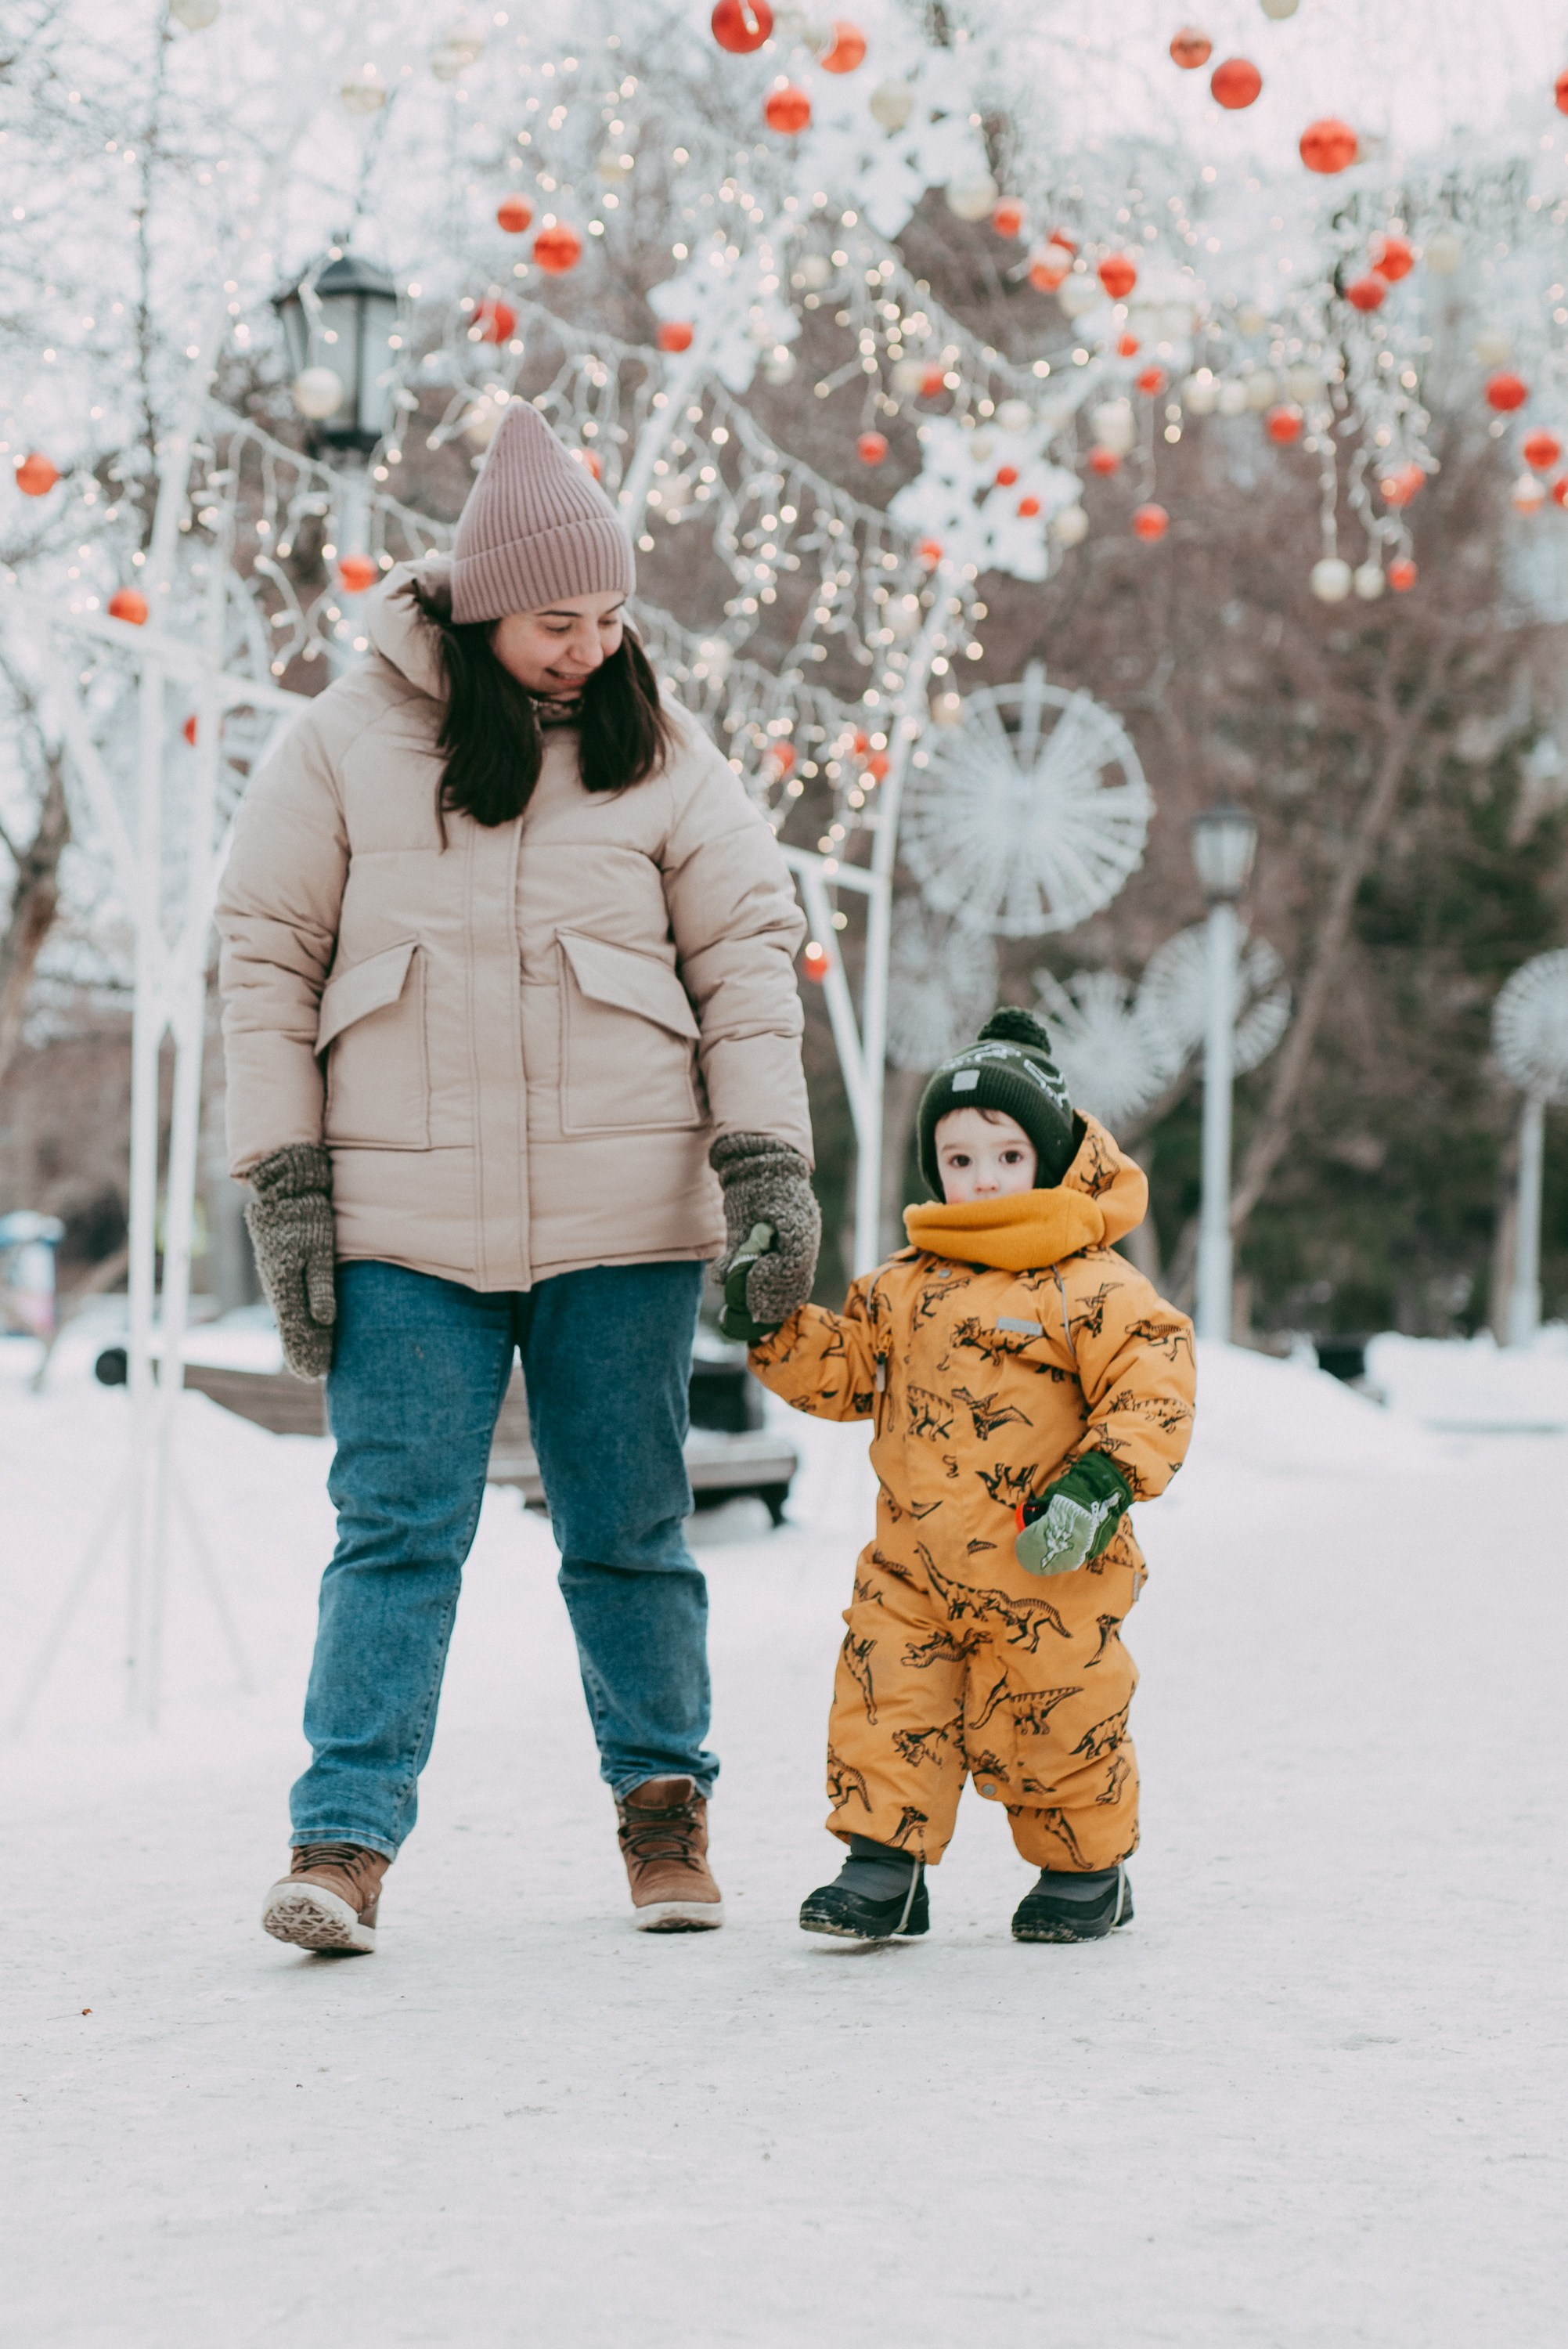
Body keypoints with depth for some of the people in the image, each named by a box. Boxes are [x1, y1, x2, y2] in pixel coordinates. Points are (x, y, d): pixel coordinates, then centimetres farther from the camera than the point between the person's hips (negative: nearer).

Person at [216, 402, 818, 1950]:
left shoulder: (660, 756, 5)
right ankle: (344, 1837, -2)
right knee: (396, 1530, -5)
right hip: (407, 1223, -1)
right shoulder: (348, 744, 1)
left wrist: (766, 1161, -5)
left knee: (628, 1531, 9)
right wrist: (286, 1185, -2)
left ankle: (665, 1803, 24)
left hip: (623, 1218, 1)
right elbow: (267, 956, 3)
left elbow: (746, 957, 6)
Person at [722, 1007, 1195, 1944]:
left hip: (1044, 1570, -5)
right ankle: (885, 1858, 12)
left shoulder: (1094, 1288, -9)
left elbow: (1154, 1387, -13)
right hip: (914, 1565, 5)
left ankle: (1087, 1869, 26)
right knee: (885, 1703, 0)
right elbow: (845, 1371, 15)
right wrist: (775, 1326, -1)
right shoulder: (907, 1284, 9)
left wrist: (1101, 1482, -24)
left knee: (1052, 1728, 5)